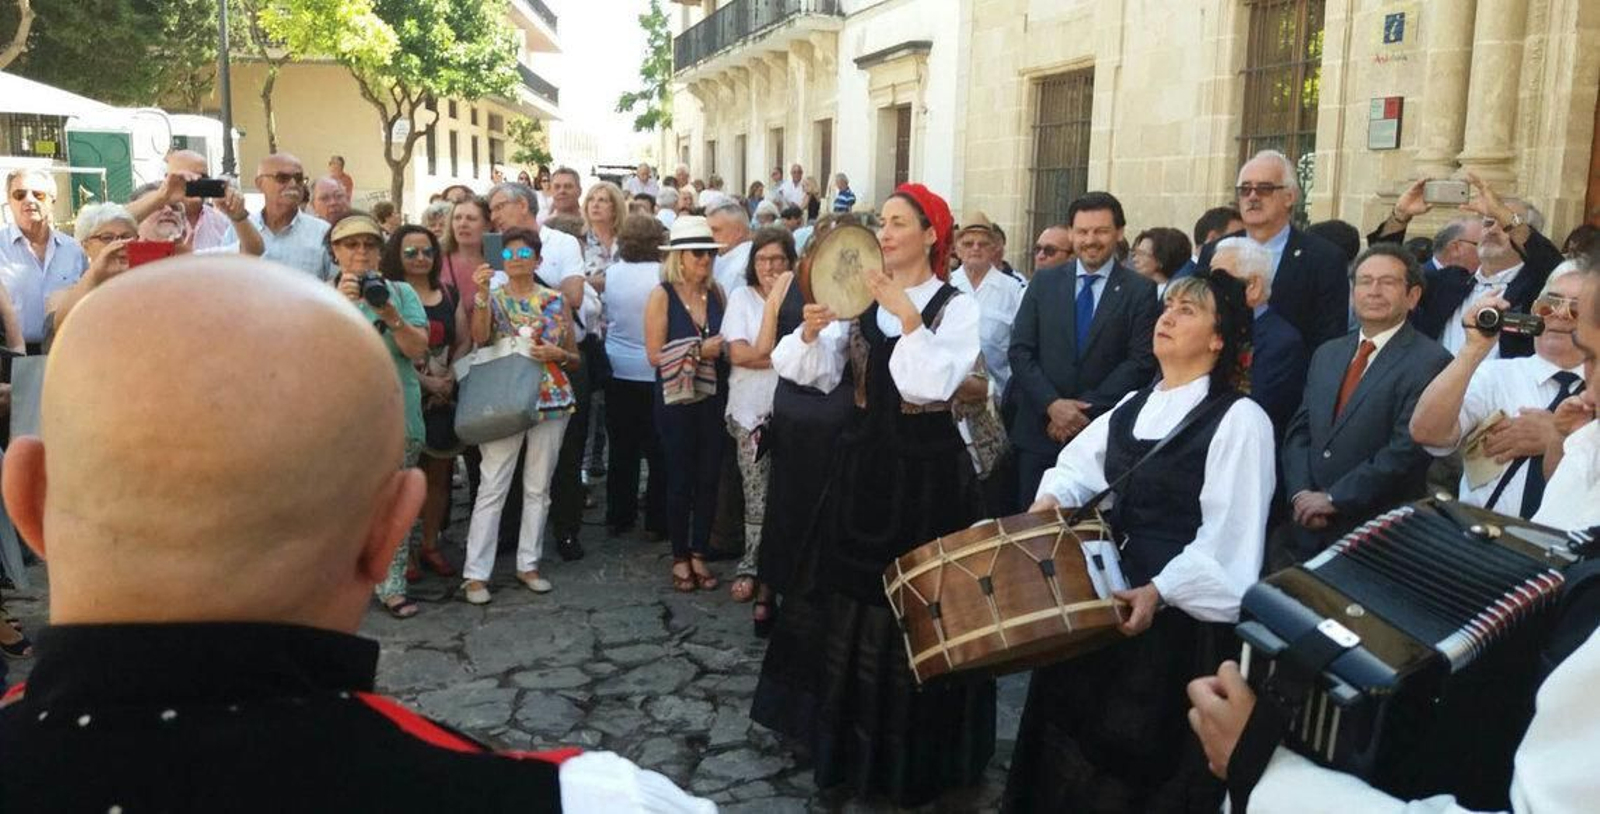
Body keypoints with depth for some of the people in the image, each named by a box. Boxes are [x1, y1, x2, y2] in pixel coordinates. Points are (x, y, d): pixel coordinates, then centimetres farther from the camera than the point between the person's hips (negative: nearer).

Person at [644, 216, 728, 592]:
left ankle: (699, 553, 22)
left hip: (714, 396, 4)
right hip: (677, 399, -3)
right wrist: (699, 351, -19)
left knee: (709, 477, 8)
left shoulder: (717, 293, 4)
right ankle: (680, 557, 20)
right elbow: (654, 355, -11)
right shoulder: (662, 297, -7)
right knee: (680, 479, 6)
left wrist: (723, 347, -7)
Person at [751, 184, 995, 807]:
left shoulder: (956, 306, -9)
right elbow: (818, 375, 1)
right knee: (852, 587, 15)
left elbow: (934, 383, -23)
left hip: (926, 468, -5)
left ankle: (909, 750, 23)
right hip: (863, 460, 5)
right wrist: (812, 332, -17)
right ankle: (849, 726, 35)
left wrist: (907, 315, -26)